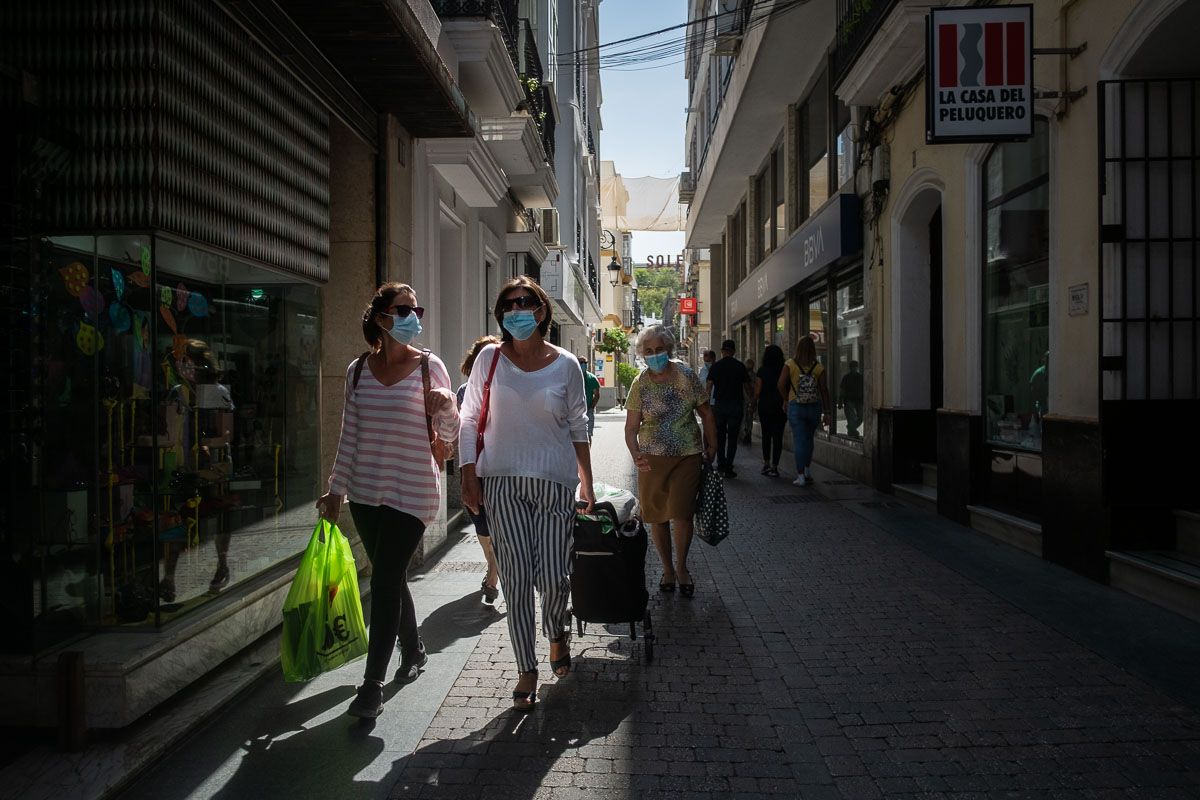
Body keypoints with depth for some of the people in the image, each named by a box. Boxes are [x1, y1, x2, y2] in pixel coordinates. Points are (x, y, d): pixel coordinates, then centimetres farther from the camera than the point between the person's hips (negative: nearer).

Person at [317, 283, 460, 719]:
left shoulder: (429, 365, -5)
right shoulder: (358, 369, 6)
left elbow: (450, 435, -2)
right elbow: (350, 436, 12)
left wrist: (445, 405, -23)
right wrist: (336, 489, 12)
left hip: (412, 491, -4)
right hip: (365, 492, 5)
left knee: (385, 581, -7)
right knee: (391, 578, 15)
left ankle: (372, 685, 4)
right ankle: (413, 650, 37)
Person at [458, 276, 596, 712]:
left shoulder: (565, 364, 3)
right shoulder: (490, 358, 2)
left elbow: (578, 427, 9)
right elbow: (469, 420, 7)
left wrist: (587, 482, 7)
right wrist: (469, 476, 0)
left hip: (555, 480, 0)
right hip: (502, 481, 0)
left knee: (553, 577, -2)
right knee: (517, 578, 0)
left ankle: (558, 633, 32)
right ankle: (527, 671, 15)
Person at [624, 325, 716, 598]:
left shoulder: (687, 375, -2)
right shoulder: (640, 384, -3)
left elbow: (706, 412, 8)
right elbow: (631, 427, -5)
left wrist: (712, 445, 7)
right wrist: (635, 454, -21)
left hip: (688, 455, -1)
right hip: (653, 458, 1)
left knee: (682, 512, -7)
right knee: (657, 516, 7)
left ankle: (681, 566, 17)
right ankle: (667, 568, 27)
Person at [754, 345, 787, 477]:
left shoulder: (762, 371, -6)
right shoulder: (784, 370, -3)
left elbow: (757, 391, -7)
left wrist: (754, 404, 8)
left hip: (764, 406, 0)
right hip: (781, 406, 0)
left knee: (766, 435, 15)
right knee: (778, 436, 3)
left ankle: (766, 463, 11)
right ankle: (774, 466, 1)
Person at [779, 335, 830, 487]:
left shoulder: (790, 364, -6)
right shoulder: (819, 367, -3)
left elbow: (781, 385, -10)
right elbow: (824, 390, -4)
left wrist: (787, 400, 6)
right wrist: (826, 412, 0)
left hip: (795, 407, -2)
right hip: (814, 407, 2)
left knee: (799, 441, 2)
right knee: (809, 439, 19)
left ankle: (801, 476, 1)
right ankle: (808, 472, 24)